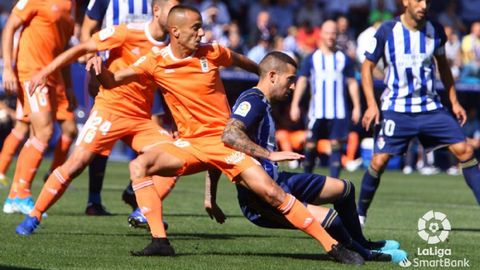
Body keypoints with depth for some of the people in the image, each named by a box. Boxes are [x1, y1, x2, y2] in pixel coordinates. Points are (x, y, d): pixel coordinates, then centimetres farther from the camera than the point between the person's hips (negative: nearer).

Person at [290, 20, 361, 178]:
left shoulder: (344, 59, 10)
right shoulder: (312, 58, 8)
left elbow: (352, 83, 11)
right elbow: (302, 81, 5)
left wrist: (356, 106, 4)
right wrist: (295, 104, -5)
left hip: (338, 112, 0)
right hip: (317, 110, 0)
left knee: (336, 145, -7)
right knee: (311, 146, -1)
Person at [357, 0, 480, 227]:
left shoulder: (435, 31, 0)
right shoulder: (387, 31, -9)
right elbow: (367, 66, -1)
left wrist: (454, 102, 13)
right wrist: (371, 104, -10)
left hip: (431, 107, 3)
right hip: (396, 109, -3)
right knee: (379, 161, -9)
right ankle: (359, 215, 11)